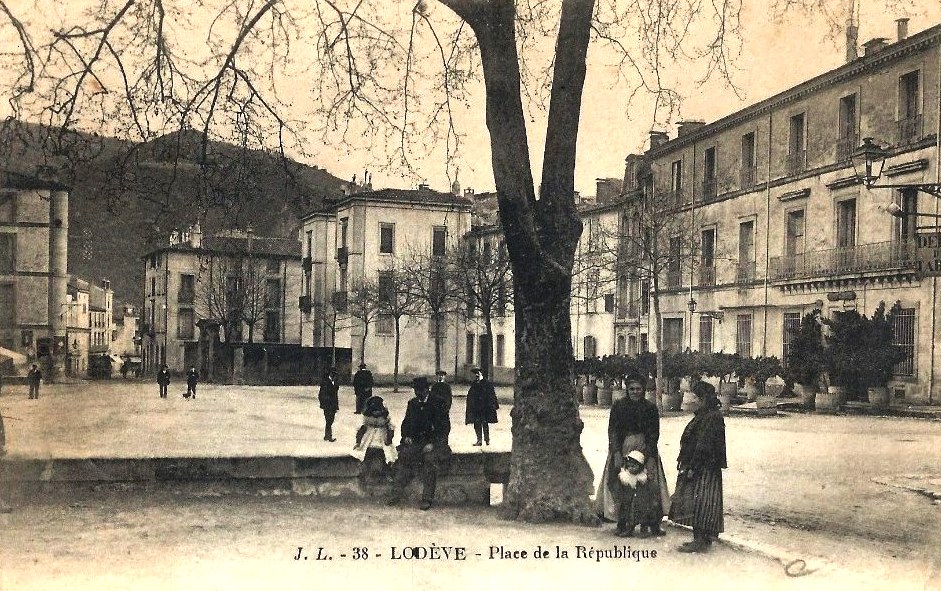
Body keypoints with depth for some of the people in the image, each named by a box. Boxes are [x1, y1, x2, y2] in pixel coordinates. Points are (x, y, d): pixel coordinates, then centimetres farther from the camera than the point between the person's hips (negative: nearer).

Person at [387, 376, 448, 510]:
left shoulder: (435, 404, -2)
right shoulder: (412, 403, 13)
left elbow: (440, 427, -6)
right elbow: (405, 423, 18)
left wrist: (432, 443, -15)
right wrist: (406, 436, 0)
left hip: (431, 441, -4)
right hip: (414, 440, 4)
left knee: (430, 460, -23)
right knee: (404, 456, -16)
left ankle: (427, 499, -19)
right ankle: (396, 495, -15)